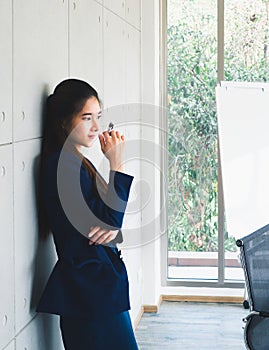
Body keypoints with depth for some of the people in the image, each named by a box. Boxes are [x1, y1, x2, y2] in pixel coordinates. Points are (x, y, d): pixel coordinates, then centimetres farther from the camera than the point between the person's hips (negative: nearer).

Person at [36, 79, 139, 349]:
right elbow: (108, 220, -18)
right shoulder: (61, 165, -15)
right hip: (88, 288, -10)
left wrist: (112, 227, -8)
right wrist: (117, 165, -15)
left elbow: (106, 220, 15)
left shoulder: (78, 162, 15)